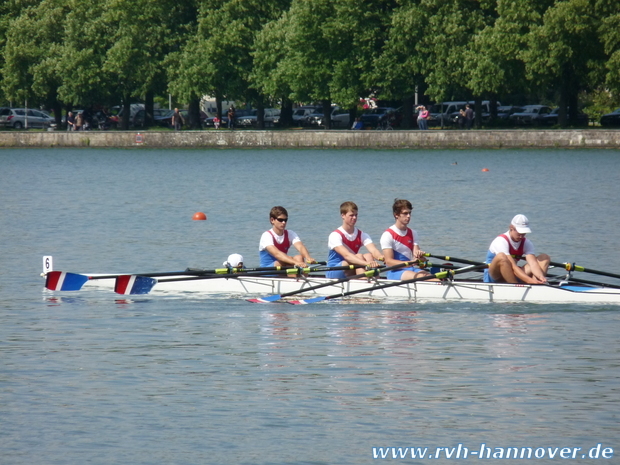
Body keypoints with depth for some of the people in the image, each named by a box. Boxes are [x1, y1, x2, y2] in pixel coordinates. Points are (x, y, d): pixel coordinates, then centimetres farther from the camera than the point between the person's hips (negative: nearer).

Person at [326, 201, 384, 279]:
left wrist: (381, 257, -40)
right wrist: (366, 263, -46)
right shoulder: (335, 236, -13)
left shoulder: (362, 235, 5)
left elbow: (373, 250, -14)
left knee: (369, 256, -21)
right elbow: (346, 255, -30)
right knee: (359, 256, -29)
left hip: (351, 274, 6)